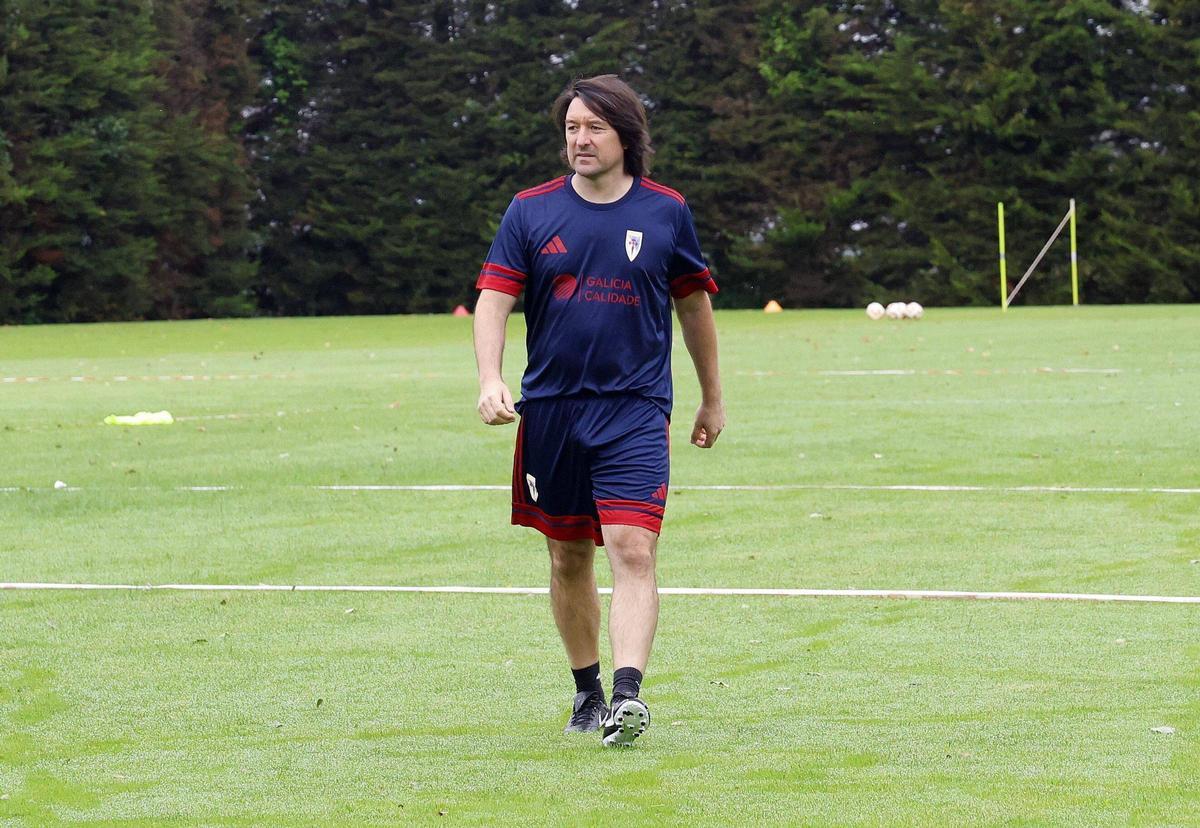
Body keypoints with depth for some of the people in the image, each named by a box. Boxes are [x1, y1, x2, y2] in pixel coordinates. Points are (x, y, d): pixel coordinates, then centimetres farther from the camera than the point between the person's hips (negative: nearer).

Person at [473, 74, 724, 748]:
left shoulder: (666, 211, 3)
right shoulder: (531, 211, 3)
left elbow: (694, 304, 15)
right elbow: (494, 298, -1)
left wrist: (713, 400, 20)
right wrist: (491, 379, -18)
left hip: (636, 408, -2)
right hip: (550, 408, 2)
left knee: (633, 552, -16)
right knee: (569, 558, 11)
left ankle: (628, 695, -24)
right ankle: (588, 690, 26)